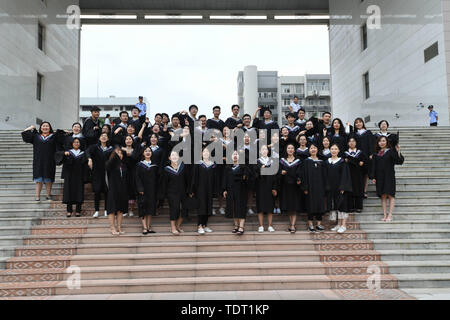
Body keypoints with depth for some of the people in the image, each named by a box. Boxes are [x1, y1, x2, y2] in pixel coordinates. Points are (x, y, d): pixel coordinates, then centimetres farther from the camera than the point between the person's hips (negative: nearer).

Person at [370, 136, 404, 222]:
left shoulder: (391, 151, 0)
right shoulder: (376, 154, 11)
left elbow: (400, 161, -9)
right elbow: (374, 166, 11)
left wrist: (398, 152, -23)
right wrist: (373, 177, 4)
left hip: (389, 176, -4)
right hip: (380, 177, 4)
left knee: (390, 195, -5)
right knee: (383, 196, 5)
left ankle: (390, 215, -2)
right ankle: (385, 215, 8)